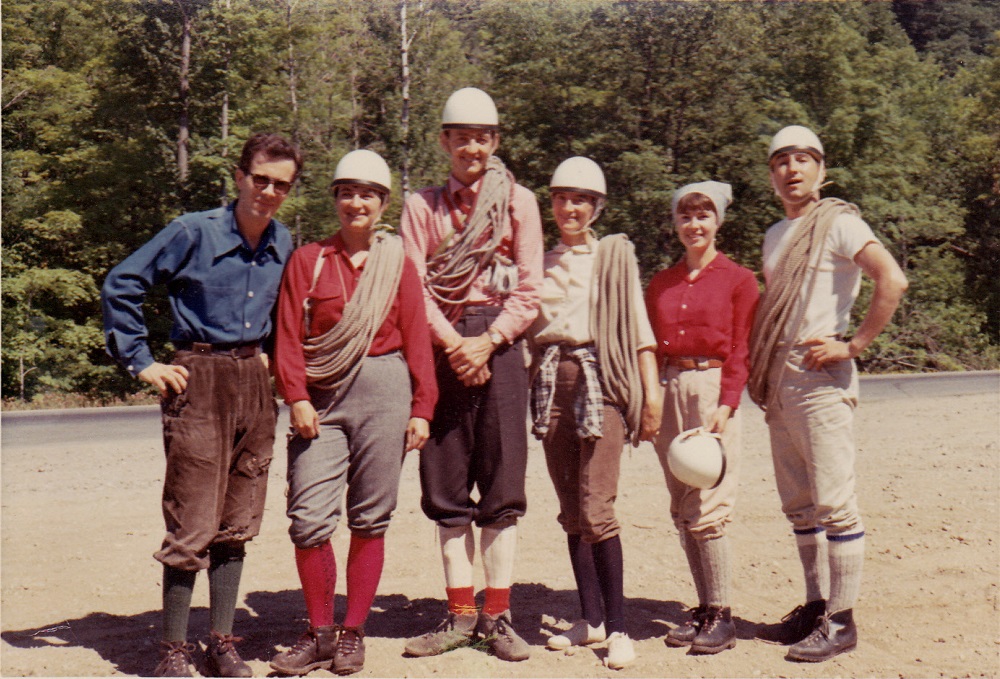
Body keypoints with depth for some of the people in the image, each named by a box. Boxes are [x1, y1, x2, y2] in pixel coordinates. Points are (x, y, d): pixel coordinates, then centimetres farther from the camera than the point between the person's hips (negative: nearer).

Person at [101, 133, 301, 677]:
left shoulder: (283, 243, 7)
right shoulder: (194, 232, -9)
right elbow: (120, 286, -6)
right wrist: (140, 362, -7)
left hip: (254, 381, 5)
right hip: (198, 381, -5)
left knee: (237, 524, 9)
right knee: (192, 525, -5)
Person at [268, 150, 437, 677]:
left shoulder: (398, 263, 10)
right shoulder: (307, 260, 10)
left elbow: (417, 338, 6)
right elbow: (289, 335, 4)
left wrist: (421, 408, 0)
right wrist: (296, 397, -7)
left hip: (382, 390, 0)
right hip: (321, 397, 1)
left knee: (370, 519, 4)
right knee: (309, 518, -6)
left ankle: (353, 634, 17)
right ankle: (319, 634, 12)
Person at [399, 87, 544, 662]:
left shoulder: (519, 201, 8)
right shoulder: (422, 206, 13)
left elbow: (529, 291, 1)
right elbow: (413, 287, 3)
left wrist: (486, 341, -11)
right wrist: (452, 343, -10)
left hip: (499, 345, -2)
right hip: (441, 347, 2)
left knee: (502, 484, -2)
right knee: (446, 486, 3)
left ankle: (498, 615, 6)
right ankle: (460, 615, 12)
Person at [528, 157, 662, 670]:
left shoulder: (615, 254, 7)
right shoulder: (541, 263, 18)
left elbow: (639, 325, 2)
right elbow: (524, 324, 19)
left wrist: (652, 392, -6)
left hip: (600, 379, -4)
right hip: (551, 382, 4)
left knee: (596, 510, -11)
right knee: (571, 511, 6)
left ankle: (618, 626, 0)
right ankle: (591, 618, 17)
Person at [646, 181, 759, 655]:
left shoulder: (738, 279, 2)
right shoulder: (661, 283, 15)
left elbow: (740, 349, -3)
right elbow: (650, 347, 13)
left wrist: (726, 404, -14)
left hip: (713, 388, -5)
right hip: (668, 390, 5)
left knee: (707, 509, -8)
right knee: (682, 510, 6)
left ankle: (722, 615, 2)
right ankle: (703, 607, 14)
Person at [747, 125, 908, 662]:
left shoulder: (838, 223, -6)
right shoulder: (775, 235, 18)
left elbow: (892, 281, -20)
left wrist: (853, 345, -17)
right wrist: (759, 367, 15)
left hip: (820, 377, -8)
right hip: (779, 380, 8)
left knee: (833, 503, -5)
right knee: (799, 506, 12)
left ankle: (840, 621, 2)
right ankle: (816, 607, 23)